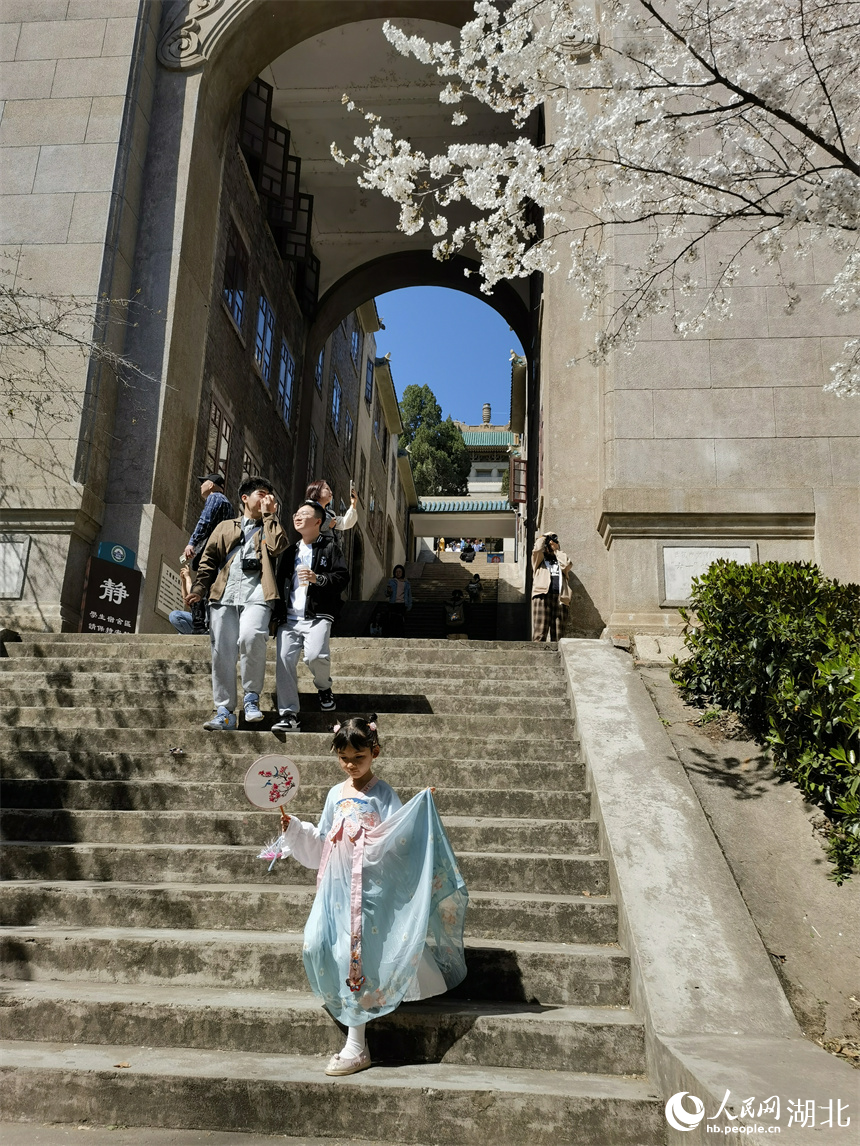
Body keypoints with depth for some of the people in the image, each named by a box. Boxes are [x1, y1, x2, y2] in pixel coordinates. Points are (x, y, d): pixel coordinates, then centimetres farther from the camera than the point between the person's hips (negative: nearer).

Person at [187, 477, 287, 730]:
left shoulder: (270, 528, 23)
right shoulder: (224, 528, 26)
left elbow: (278, 546, -1)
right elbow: (208, 561, 20)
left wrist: (269, 515, 9)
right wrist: (198, 588, 4)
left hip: (256, 596, -2)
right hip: (224, 596, 3)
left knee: (250, 637, -28)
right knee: (222, 653, -4)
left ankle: (252, 696, -11)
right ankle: (225, 712, 3)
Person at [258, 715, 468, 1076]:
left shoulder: (382, 794, -4)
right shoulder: (336, 795, 13)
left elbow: (396, 838, -12)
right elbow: (320, 842, 19)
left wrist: (421, 807, -24)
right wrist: (293, 827, 8)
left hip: (368, 886, -6)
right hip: (337, 885, 6)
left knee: (357, 957, -6)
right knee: (316, 944, -1)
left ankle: (356, 1047, 2)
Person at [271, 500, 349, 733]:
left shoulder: (329, 547, 6)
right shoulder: (290, 550, 22)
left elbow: (343, 577, -3)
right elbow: (279, 581, 24)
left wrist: (318, 579, -18)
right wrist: (278, 612, 13)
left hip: (317, 616, -5)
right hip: (289, 618, 5)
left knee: (316, 655, -26)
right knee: (284, 661, -7)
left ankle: (324, 688, 8)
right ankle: (289, 715, -1)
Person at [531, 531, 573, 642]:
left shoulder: (560, 563, 30)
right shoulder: (539, 561, 22)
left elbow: (567, 563, 7)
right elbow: (537, 549, 2)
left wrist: (557, 550, 19)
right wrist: (542, 537, 21)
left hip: (560, 598, 3)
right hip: (542, 596, -3)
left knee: (558, 635, -4)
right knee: (540, 633, -15)